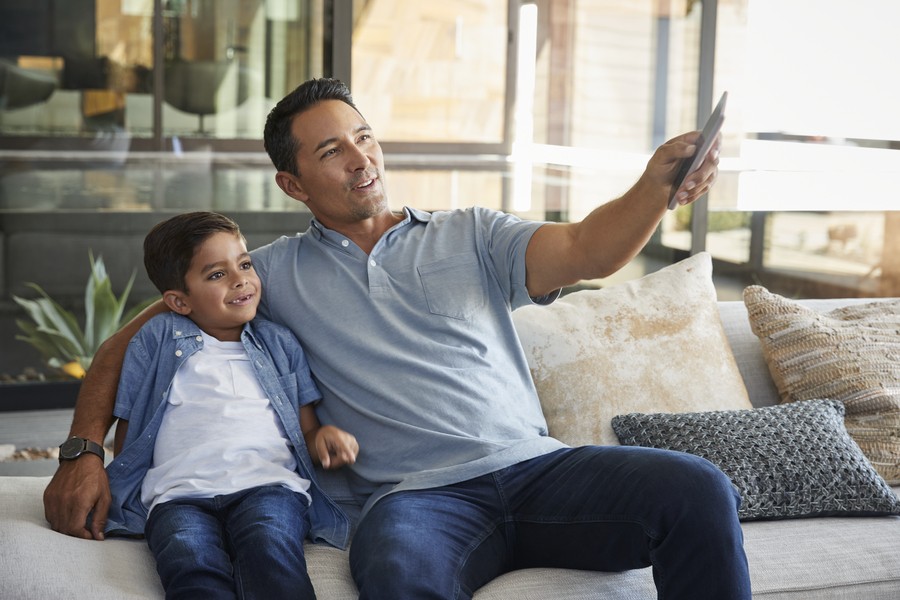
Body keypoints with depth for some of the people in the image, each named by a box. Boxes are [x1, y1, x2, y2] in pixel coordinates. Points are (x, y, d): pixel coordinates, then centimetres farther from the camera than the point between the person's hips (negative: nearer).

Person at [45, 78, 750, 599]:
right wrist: (85, 453, 4)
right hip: (418, 494, -2)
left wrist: (656, 188, -21)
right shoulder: (277, 273, 16)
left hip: (535, 466, 3)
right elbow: (131, 342, 18)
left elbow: (585, 250, 0)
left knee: (699, 489, -23)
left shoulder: (470, 235, 17)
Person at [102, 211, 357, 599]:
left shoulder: (280, 344, 25)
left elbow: (306, 430, 22)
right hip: (179, 494, 0)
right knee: (192, 565, -36)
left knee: (269, 549, -36)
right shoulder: (156, 340, 19)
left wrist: (325, 435, -1)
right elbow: (127, 434, 20)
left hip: (268, 484, 1)